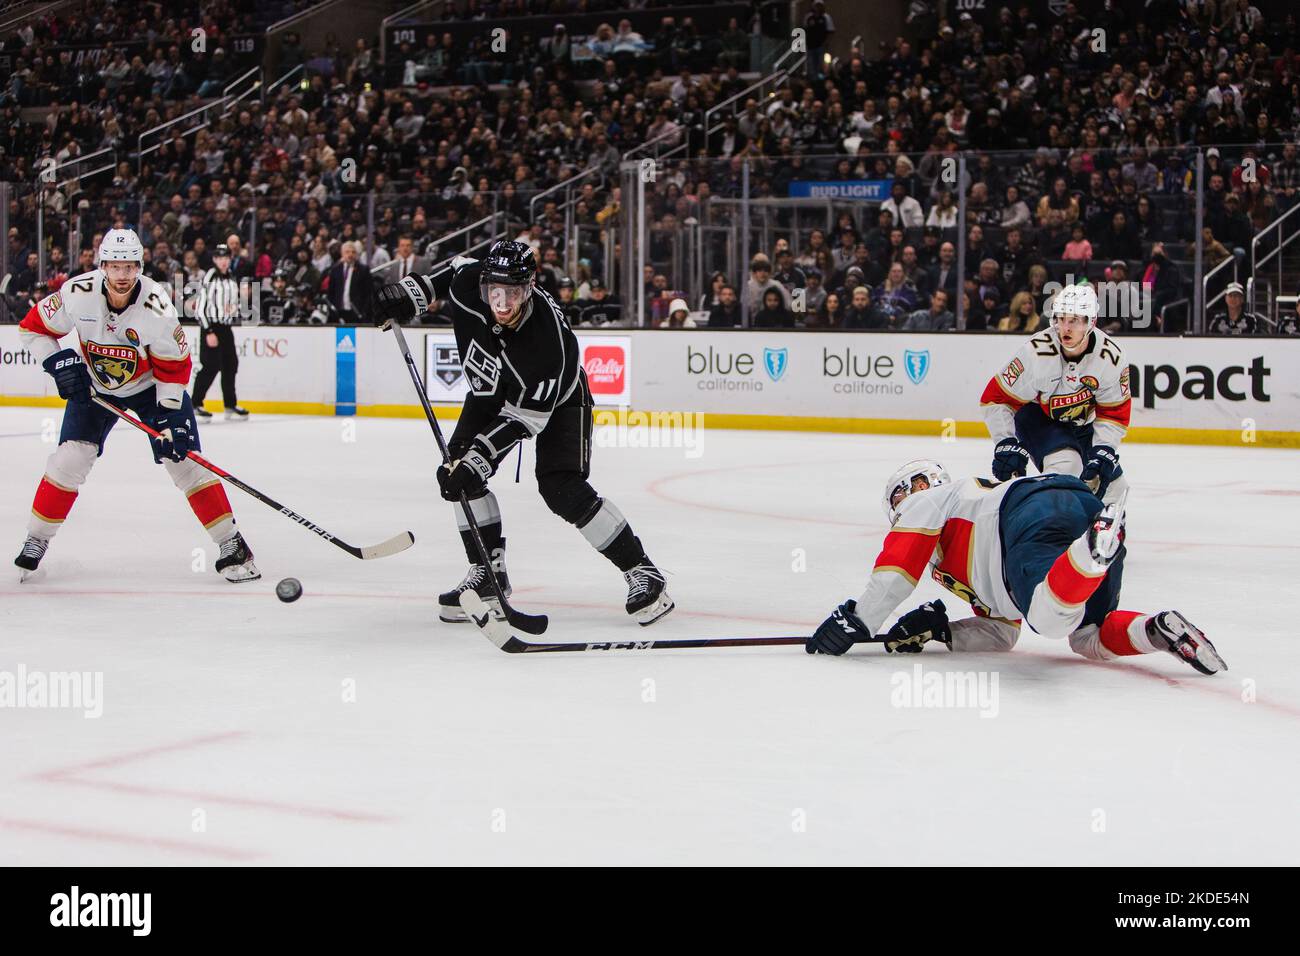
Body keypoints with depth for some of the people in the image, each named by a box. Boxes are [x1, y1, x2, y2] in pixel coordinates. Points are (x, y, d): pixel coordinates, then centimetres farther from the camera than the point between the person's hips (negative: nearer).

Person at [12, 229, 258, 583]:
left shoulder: (156, 306, -28)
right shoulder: (78, 294, -25)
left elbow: (174, 367, -18)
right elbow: (32, 328, -9)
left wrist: (170, 417, -24)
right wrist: (57, 361, -22)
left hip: (151, 387, -1)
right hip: (93, 386, 2)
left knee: (184, 460, -9)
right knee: (71, 457, -11)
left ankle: (230, 542, -2)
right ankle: (36, 540, 5)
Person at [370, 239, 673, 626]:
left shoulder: (547, 340, -41)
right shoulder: (469, 286, -28)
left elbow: (522, 418, -34)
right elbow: (457, 268, 0)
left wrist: (476, 460, -39)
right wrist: (412, 292, -13)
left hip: (556, 400, -6)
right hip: (492, 391, 6)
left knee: (561, 489, -21)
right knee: (460, 470, -10)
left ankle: (642, 573, -11)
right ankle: (489, 573, 5)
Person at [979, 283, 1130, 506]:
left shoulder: (1111, 357, -21)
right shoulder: (1036, 352, -30)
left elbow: (1115, 413, -12)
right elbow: (996, 398, -24)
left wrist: (1104, 452, -24)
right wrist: (1006, 445, -30)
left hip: (1082, 422, 4)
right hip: (1037, 416, -4)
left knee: (1105, 473, 4)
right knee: (1065, 464, -29)